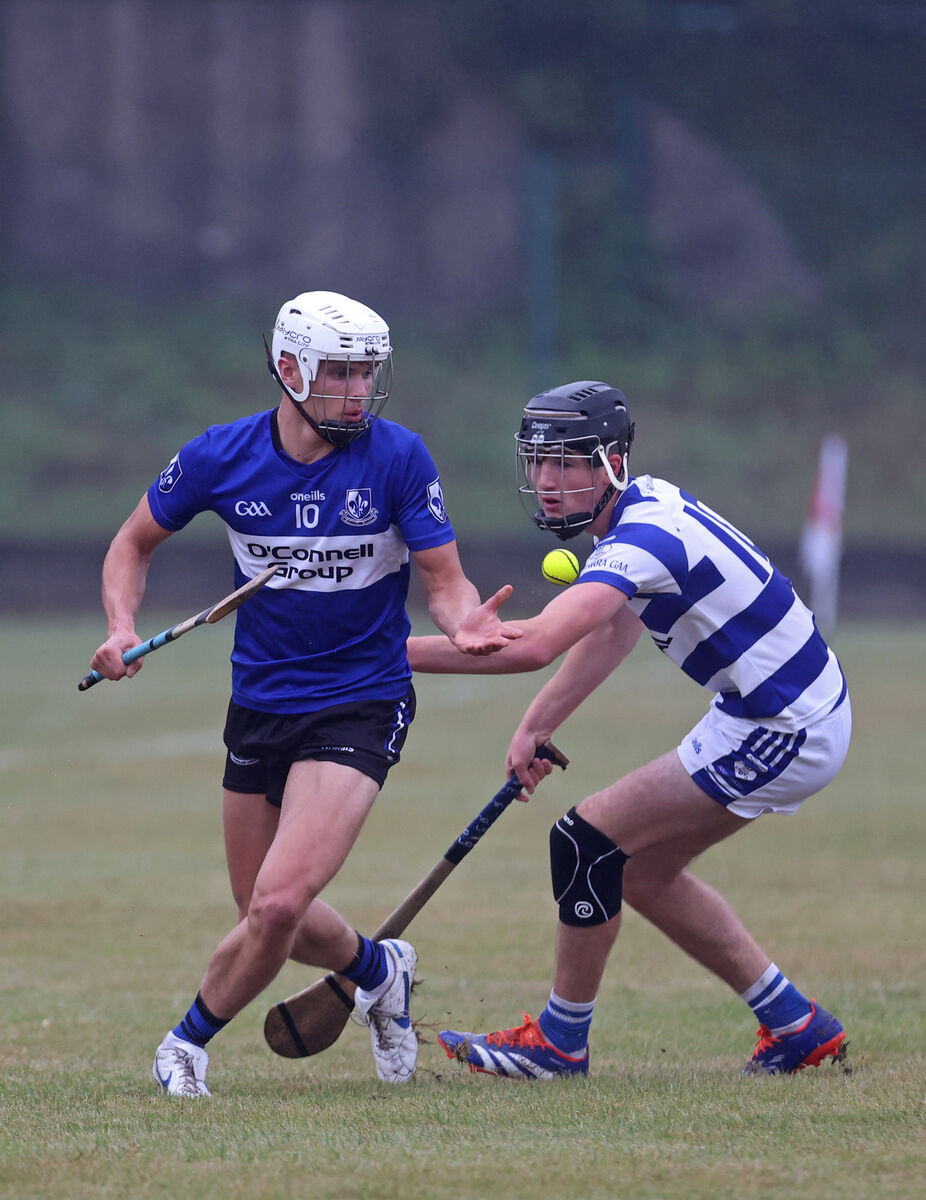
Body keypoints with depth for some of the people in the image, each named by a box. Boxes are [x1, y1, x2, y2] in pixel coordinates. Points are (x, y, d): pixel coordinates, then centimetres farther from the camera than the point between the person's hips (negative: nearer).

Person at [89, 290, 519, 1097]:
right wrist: (122, 627, -7)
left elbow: (445, 583, -8)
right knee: (265, 913, 12)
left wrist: (466, 624, -31)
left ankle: (191, 1039, 6)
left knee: (278, 902, -19)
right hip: (258, 707, 4)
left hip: (360, 707, -4)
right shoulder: (222, 457, -5)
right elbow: (135, 543, 10)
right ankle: (380, 972, 42)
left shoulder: (398, 457, -11)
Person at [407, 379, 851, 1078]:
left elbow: (536, 644, -37)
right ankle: (797, 1026, 22)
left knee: (588, 841, -8)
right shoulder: (649, 504, 7)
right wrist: (538, 725, 15)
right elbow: (615, 632, 21)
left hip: (784, 734, -10)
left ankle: (560, 1042, 5)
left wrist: (398, 653, -34)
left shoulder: (645, 538, -25)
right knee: (644, 869, 17)